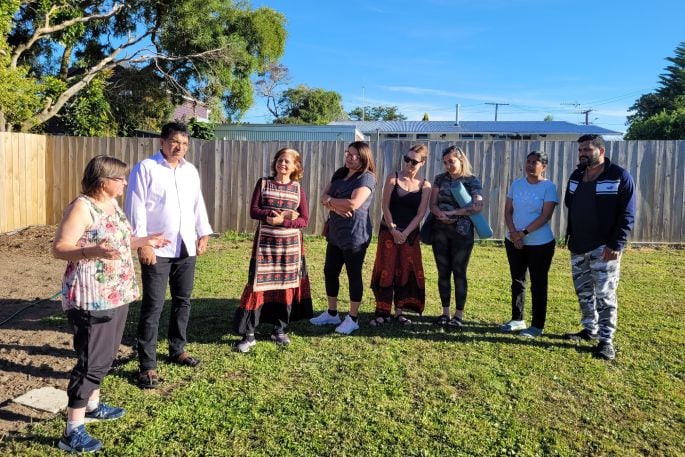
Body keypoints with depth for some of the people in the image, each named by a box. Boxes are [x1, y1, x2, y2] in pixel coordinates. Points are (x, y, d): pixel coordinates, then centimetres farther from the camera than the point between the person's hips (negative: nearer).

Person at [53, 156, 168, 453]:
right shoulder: (82, 207, -17)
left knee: (106, 355, 21)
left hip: (116, 293, 9)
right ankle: (72, 432, 7)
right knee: (92, 361, -4)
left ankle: (92, 405, 40)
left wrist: (144, 241, 21)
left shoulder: (112, 204, 10)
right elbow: (59, 249, -21)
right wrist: (91, 252, -37)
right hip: (91, 298, -9)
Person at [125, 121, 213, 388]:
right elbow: (136, 208, -10)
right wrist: (142, 244, -16)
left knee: (182, 301, 15)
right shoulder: (145, 168, -5)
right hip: (157, 249, -6)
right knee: (153, 306, -3)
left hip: (186, 247, 6)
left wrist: (203, 233, 11)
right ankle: (147, 365, 7)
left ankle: (177, 350, 31)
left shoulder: (190, 171, 13)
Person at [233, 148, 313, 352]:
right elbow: (253, 211, -6)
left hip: (291, 245, 2)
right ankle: (249, 335, 3)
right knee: (258, 286, -4)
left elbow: (305, 220, -1)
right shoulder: (263, 183, 3)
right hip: (265, 243, -2)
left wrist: (282, 221, -16)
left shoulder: (298, 189, 5)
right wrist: (279, 213, -17)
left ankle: (279, 330, 23)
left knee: (286, 286, 7)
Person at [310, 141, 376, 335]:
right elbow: (324, 197, 3)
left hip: (355, 235, -8)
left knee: (354, 275, 2)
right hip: (335, 233, 8)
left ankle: (353, 319, 15)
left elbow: (353, 204, -24)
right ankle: (331, 313, 29)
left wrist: (331, 201, -9)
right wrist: (337, 207, -17)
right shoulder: (339, 174, 11)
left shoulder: (366, 177, -12)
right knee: (330, 272, 14)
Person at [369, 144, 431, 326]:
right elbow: (385, 206, -5)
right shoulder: (393, 178, -2)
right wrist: (393, 230, -13)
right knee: (386, 270, -2)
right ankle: (382, 312, 4)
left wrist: (405, 233, -13)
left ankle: (400, 311, 16)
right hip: (389, 231, -1)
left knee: (406, 271, 5)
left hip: (411, 234, 1)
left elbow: (420, 213, -4)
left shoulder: (425, 185, 0)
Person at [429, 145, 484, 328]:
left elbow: (478, 206, -15)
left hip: (462, 231, -3)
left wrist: (453, 212, -18)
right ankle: (445, 312, 18)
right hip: (440, 230, 4)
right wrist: (440, 214, -19)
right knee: (443, 272, 7)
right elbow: (432, 204, 2)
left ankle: (459, 315, 11)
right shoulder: (440, 179, 9)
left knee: (459, 272, 1)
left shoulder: (473, 181, -2)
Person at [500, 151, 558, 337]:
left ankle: (537, 325, 12)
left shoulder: (549, 187, -8)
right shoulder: (516, 184, 6)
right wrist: (513, 233, -11)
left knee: (538, 285, 3)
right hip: (513, 242, 5)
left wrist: (524, 233, -19)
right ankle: (517, 319, 26)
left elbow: (545, 216, -15)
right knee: (517, 281, 13)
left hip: (540, 244, -5)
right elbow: (508, 211, 3)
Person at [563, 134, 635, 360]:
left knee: (604, 295, -3)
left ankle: (606, 340, 4)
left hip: (604, 248, -6)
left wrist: (616, 245, -18)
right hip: (578, 247, 6)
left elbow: (627, 215, -11)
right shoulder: (576, 177, 11)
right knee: (583, 292, 14)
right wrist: (571, 237, 13)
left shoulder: (620, 177, -8)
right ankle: (590, 329, 28)